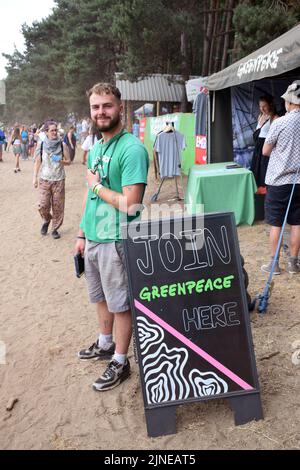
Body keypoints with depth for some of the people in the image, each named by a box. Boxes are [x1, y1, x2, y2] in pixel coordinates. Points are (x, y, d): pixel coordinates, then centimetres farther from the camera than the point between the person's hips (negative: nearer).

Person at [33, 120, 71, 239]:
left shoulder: (62, 145, -1)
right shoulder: (41, 144, 0)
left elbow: (68, 161, 5)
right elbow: (37, 162, 6)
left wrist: (61, 161, -17)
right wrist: (35, 177, 2)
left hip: (59, 180, 0)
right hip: (44, 179, 0)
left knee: (58, 206, 0)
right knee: (43, 205, -4)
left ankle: (55, 228, 16)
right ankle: (46, 220, 27)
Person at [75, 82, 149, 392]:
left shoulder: (132, 149, -18)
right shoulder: (95, 149, 10)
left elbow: (130, 205, -24)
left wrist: (96, 185, -12)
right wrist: (82, 233, 15)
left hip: (116, 241, -8)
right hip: (92, 238, 8)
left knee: (120, 304, 6)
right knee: (100, 297, 22)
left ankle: (120, 362, 23)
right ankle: (105, 345, 42)